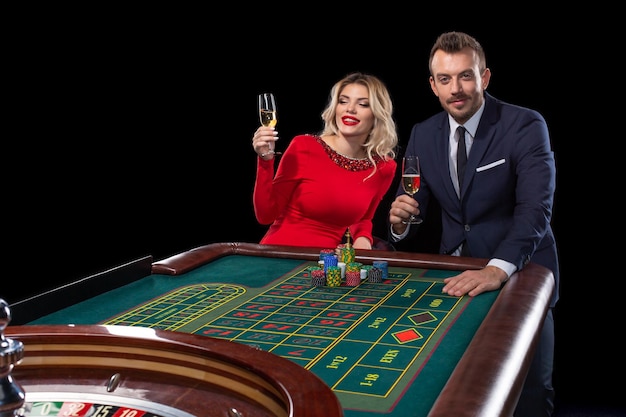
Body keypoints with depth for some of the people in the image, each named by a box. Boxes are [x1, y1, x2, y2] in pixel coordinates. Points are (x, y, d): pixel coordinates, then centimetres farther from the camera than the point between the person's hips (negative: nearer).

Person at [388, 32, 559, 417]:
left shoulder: (525, 126, -13)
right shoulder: (423, 134, 2)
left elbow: (536, 208, -24)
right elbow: (413, 208, 5)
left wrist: (499, 269, -40)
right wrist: (399, 221, -20)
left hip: (518, 273, -3)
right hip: (455, 273, 3)